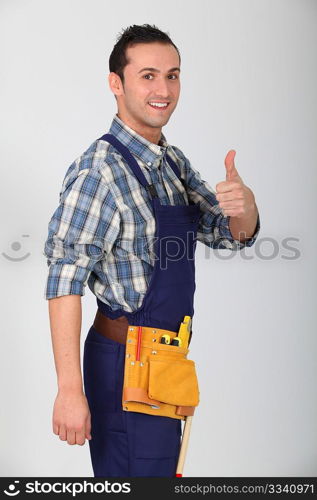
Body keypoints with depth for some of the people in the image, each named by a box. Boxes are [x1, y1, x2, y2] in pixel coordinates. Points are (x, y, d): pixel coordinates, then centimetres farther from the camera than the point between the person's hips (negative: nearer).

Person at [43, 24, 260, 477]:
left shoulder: (174, 163, 8)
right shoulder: (99, 170, -19)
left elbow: (232, 235, 9)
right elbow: (65, 283, -23)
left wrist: (244, 204, -15)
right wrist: (70, 391, -26)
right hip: (127, 363, -8)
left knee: (162, 468, 22)